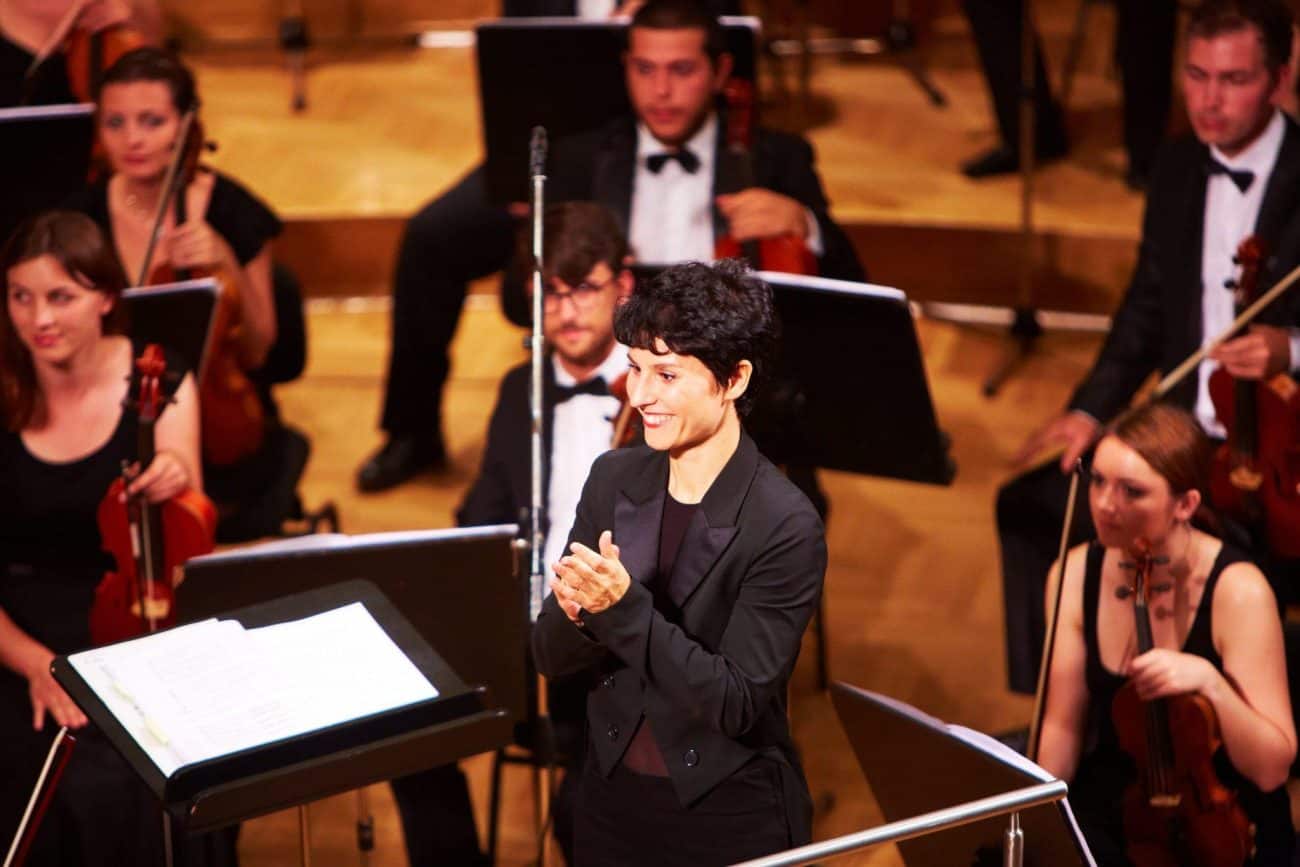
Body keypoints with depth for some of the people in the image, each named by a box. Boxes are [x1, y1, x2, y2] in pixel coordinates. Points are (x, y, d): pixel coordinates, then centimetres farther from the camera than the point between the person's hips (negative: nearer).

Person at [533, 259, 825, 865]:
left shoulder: (787, 529, -18)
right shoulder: (613, 479, -3)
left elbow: (735, 702, -20)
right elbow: (550, 657, -1)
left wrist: (624, 607, -29)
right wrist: (578, 611, -22)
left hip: (729, 817, -5)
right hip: (610, 798, 5)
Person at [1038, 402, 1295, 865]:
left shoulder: (1237, 590, -17)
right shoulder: (1077, 575, -3)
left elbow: (1272, 766, -17)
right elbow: (1062, 728, 4)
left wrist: (1209, 682, -31)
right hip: (1107, 810, 4)